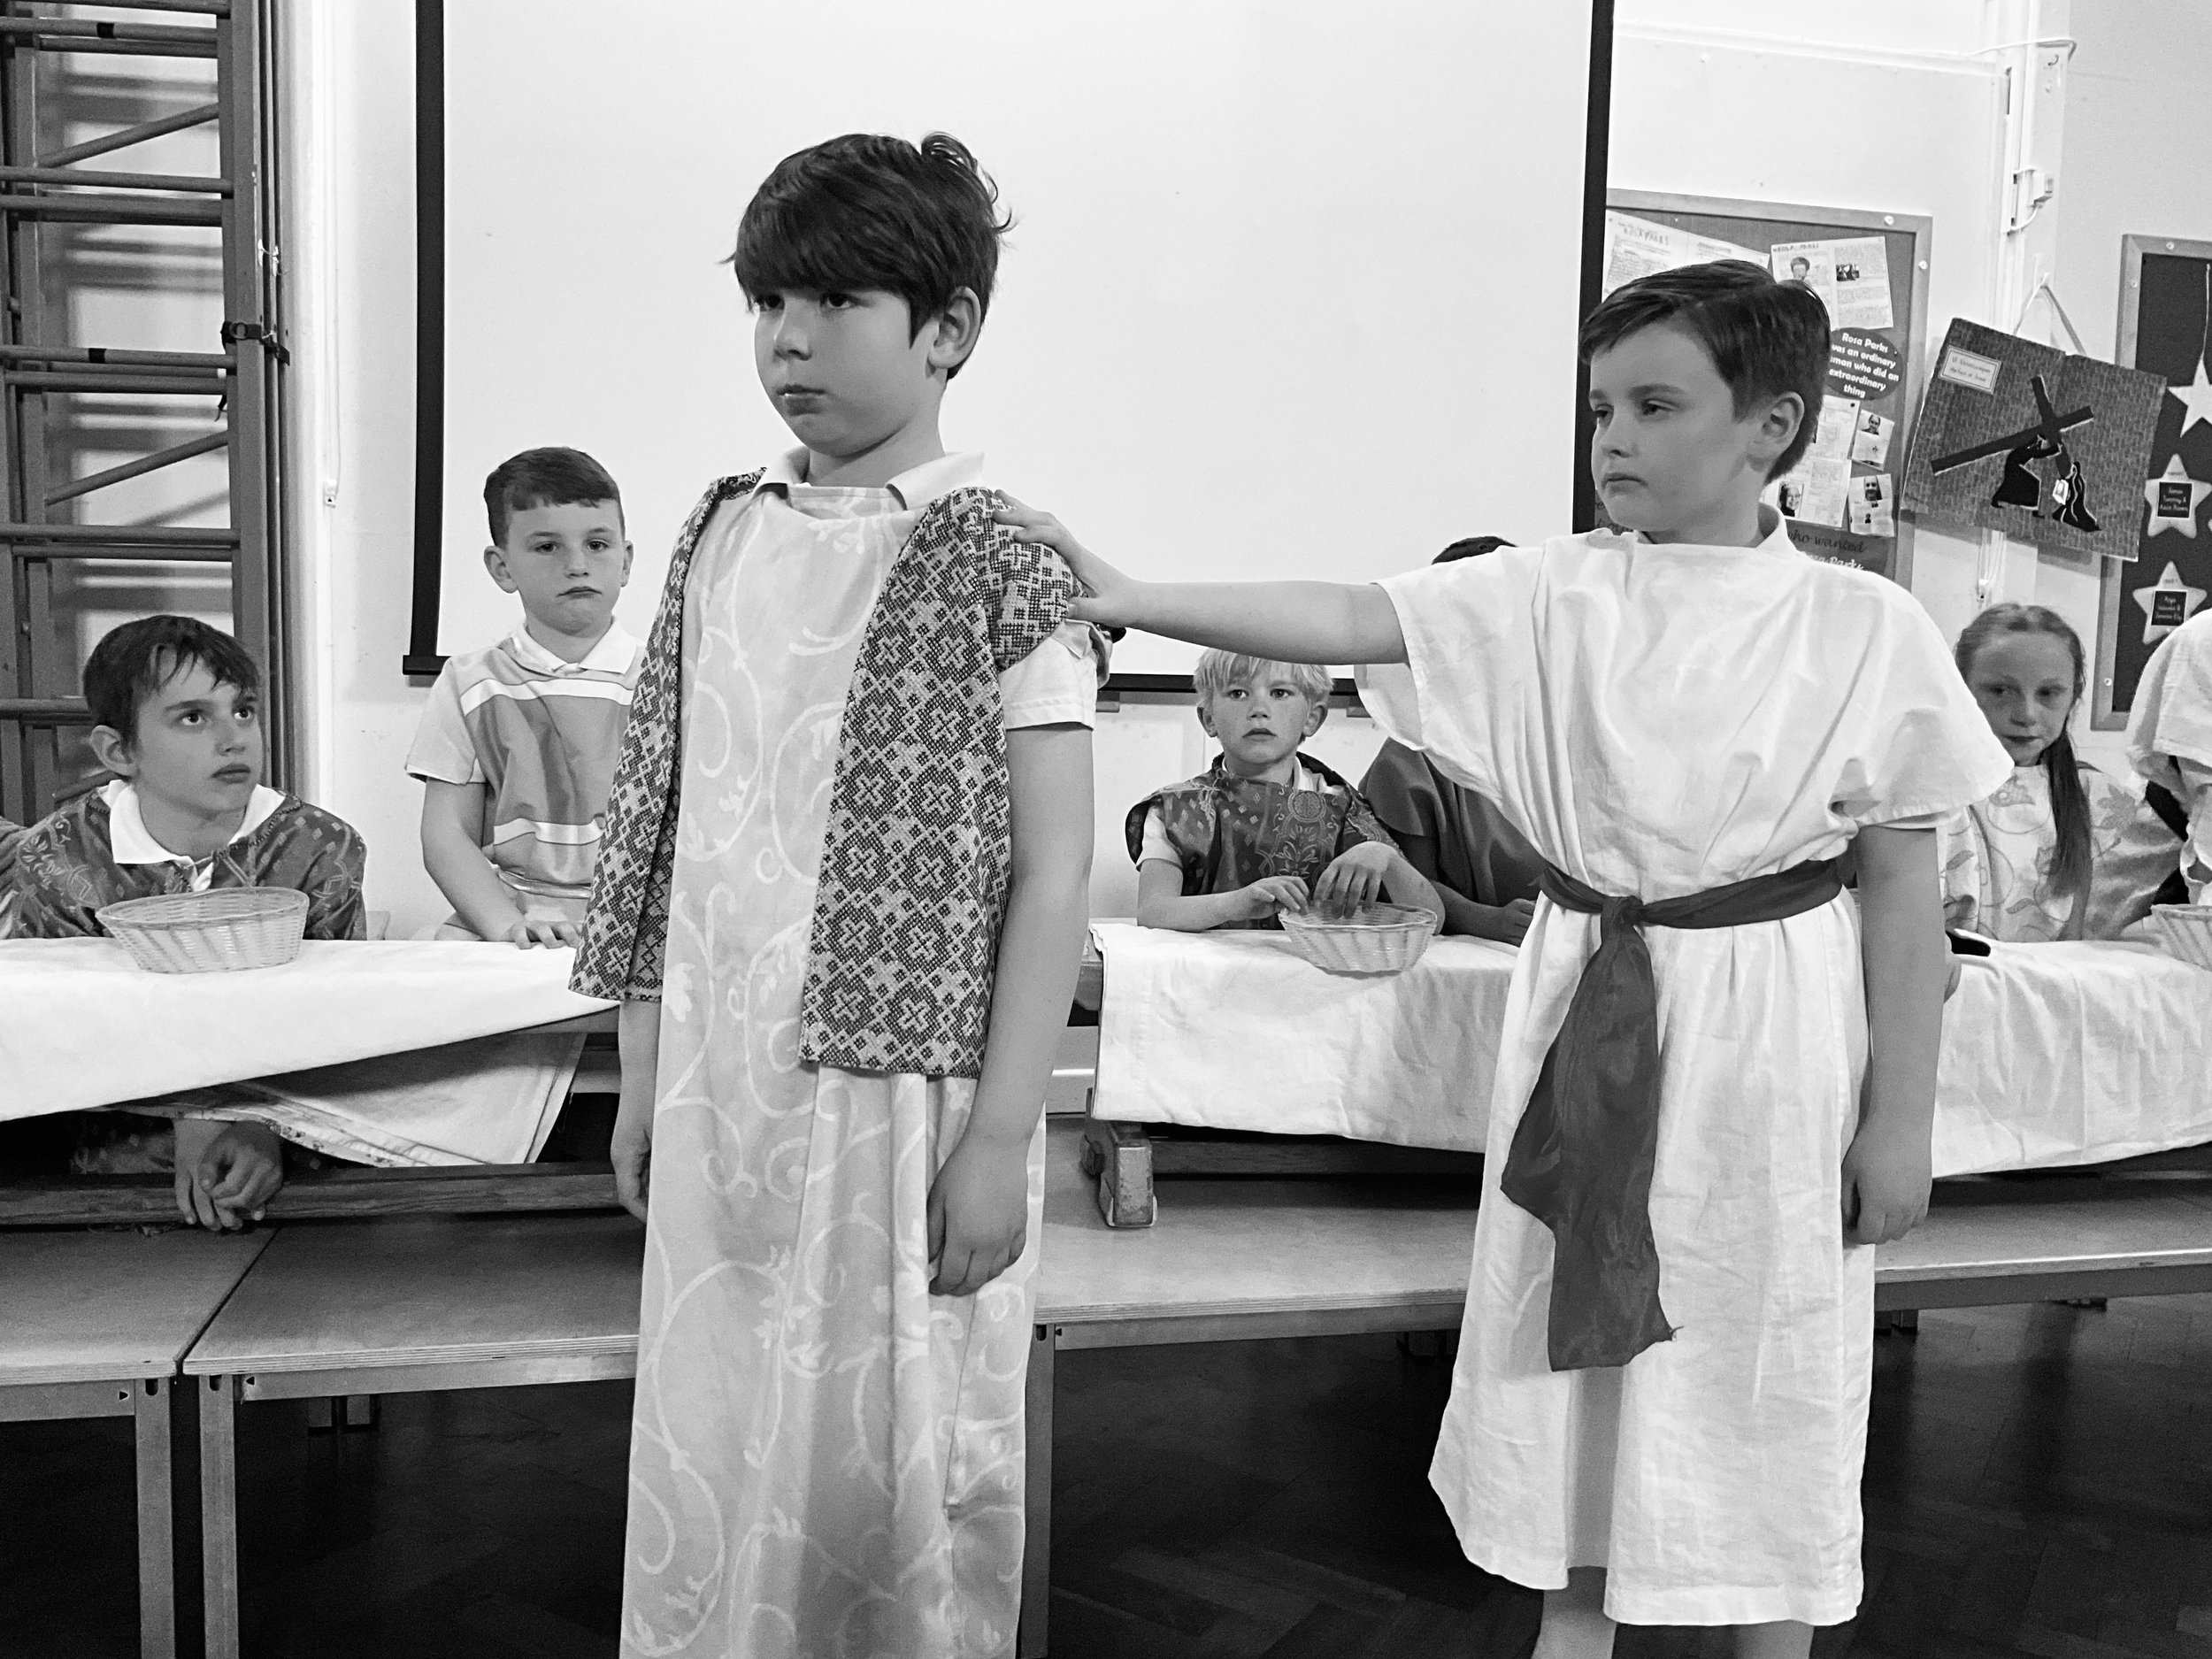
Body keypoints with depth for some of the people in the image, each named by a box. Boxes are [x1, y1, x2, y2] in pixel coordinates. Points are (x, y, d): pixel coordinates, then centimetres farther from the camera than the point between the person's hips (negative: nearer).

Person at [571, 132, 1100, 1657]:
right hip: (723, 1089, 5)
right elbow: (667, 826, 11)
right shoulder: (724, 538, 7)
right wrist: (645, 1074, 10)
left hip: (902, 1094, -4)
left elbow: (1053, 872, -9)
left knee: (890, 1463, 7)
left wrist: (1001, 1135, -12)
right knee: (712, 1451, 14)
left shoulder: (1001, 574, -8)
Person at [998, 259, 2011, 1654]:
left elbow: (1905, 890, -5)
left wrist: (1902, 1118, -4)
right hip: (1589, 1014, 3)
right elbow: (1345, 621, -14)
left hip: (1769, 1028, -2)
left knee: (1763, 1363, 11)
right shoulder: (1553, 596, -4)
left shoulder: (1866, 631, -8)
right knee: (1577, 1333, 15)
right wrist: (1124, 597, -25)